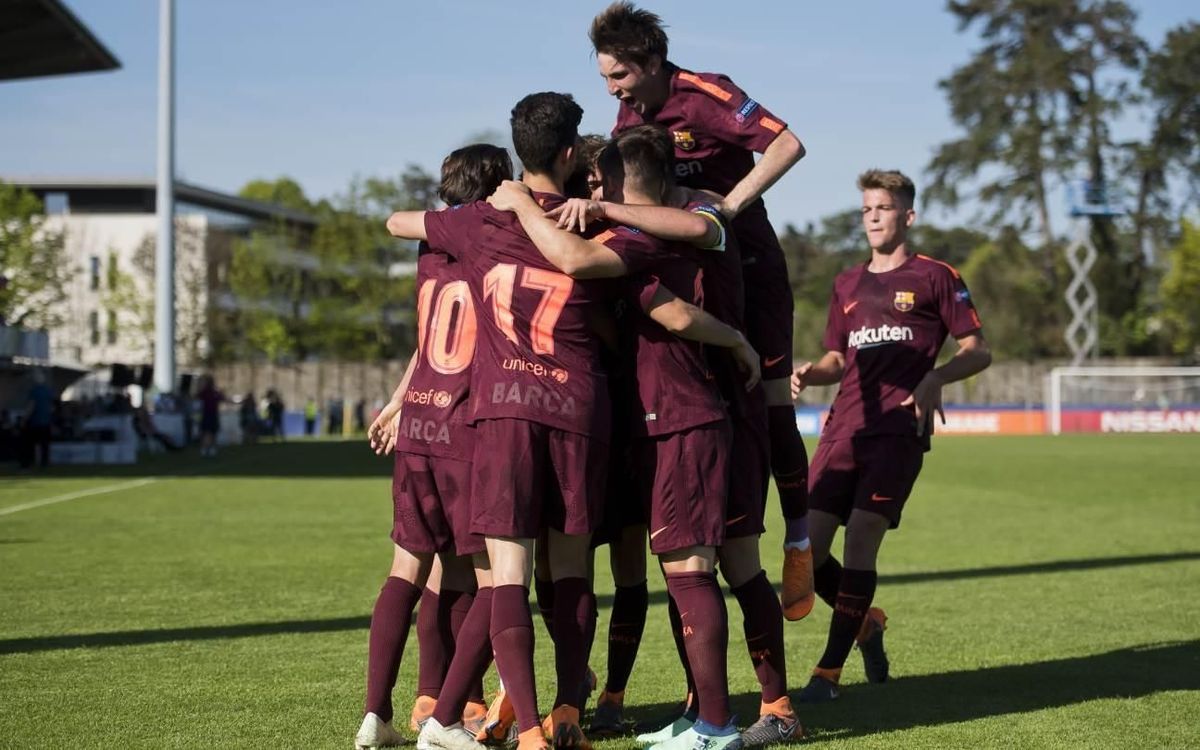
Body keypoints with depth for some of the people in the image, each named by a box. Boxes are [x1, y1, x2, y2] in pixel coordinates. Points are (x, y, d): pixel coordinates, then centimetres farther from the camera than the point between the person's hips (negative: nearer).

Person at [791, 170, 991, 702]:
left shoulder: (934, 277, 4)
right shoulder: (848, 285, 20)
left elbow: (977, 352, 2)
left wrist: (934, 378, -17)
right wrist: (808, 373, 1)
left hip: (900, 429, -5)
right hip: (844, 428, 5)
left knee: (860, 539, -14)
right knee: (809, 548, -4)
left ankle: (829, 671, -7)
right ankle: (866, 623, 25)